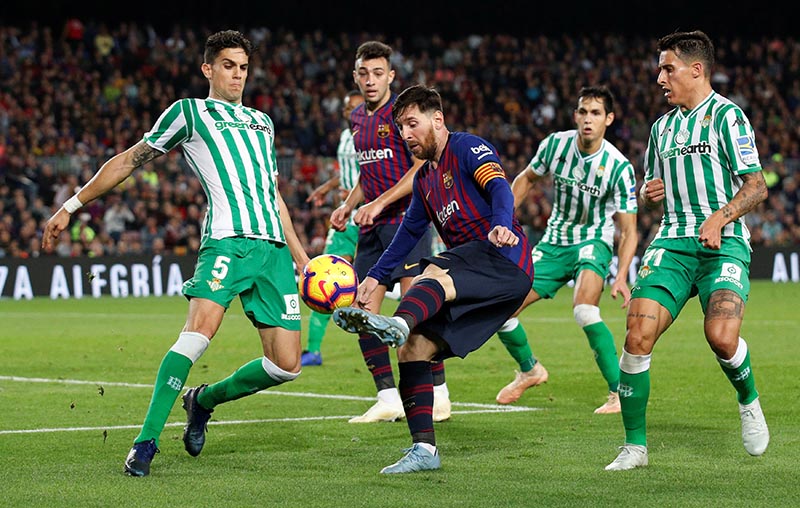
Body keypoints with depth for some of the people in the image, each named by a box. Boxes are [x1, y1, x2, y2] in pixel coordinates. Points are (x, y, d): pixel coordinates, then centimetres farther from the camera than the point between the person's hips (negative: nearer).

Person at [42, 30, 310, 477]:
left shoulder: (261, 121, 28)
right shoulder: (189, 112, 12)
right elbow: (130, 160, 14)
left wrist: (301, 256, 28)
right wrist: (72, 206, 11)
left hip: (274, 245, 6)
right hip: (229, 237, -5)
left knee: (286, 365, -4)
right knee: (200, 328, -29)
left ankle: (203, 400, 23)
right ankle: (147, 440, -22)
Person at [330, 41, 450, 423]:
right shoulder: (357, 119, 16)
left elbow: (423, 167, -14)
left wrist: (379, 203, -18)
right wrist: (348, 205, 13)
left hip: (406, 219, -8)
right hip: (372, 227, 8)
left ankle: (439, 396, -4)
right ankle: (388, 399, 5)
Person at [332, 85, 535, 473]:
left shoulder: (468, 148, -2)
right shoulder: (424, 178, 23)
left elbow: (498, 186, -21)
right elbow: (410, 231, 34)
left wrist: (501, 225, -42)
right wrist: (375, 277, 28)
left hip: (504, 260, -9)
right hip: (471, 283, 9)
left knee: (433, 275, -36)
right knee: (413, 349, -3)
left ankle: (398, 323, -68)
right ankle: (424, 449, -6)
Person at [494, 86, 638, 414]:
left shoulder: (619, 167, -19)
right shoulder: (556, 144, -9)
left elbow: (628, 231, -15)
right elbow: (527, 178, 12)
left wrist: (621, 277, -27)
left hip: (593, 242, -5)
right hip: (554, 242, 5)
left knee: (584, 311, -33)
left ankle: (620, 392, -22)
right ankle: (530, 371, 28)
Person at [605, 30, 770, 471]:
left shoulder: (726, 115, -2)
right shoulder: (663, 126, 19)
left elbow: (756, 187, -6)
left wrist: (720, 217, -21)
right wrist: (649, 192, 7)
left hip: (722, 244, -5)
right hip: (672, 243, 5)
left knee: (721, 336, -26)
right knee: (637, 333, -14)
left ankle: (748, 401, 9)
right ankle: (635, 446, -4)